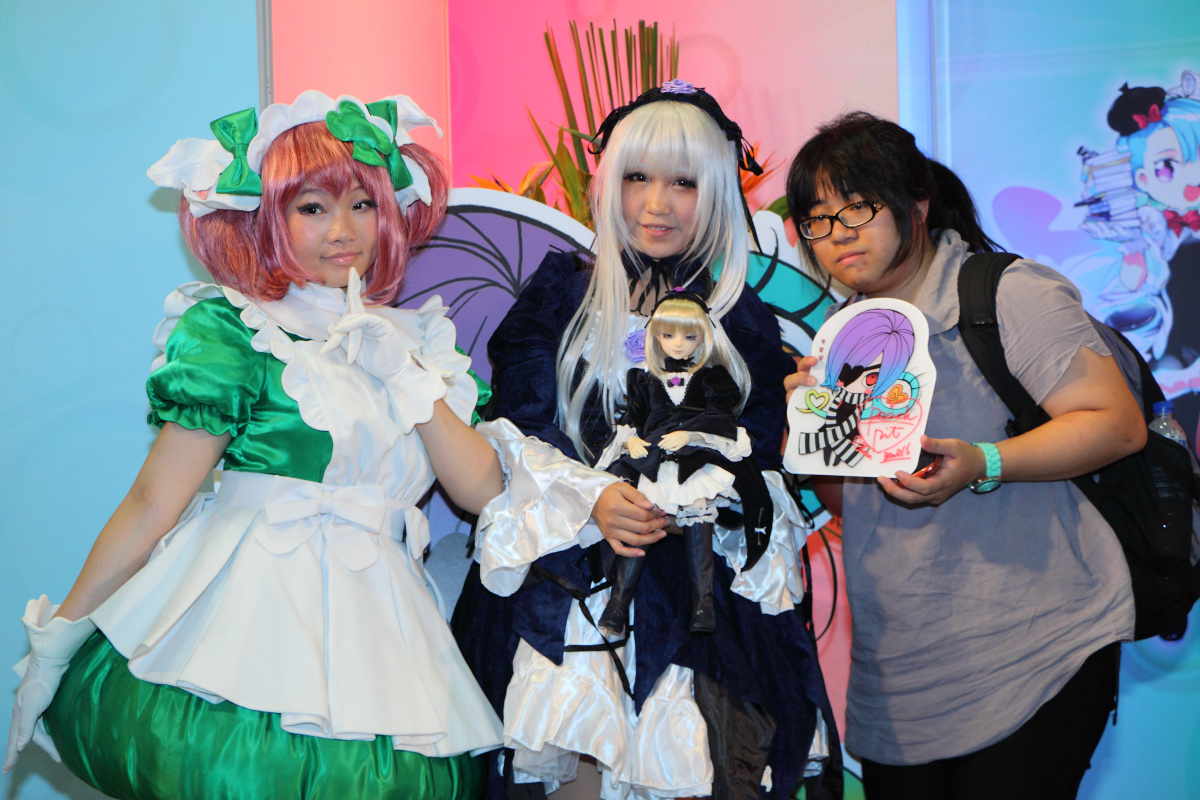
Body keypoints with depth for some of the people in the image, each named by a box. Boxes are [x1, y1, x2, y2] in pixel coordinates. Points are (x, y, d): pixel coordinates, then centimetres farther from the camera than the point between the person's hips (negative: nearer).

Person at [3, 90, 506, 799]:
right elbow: (154, 502, -3)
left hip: (373, 614, 5)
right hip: (253, 600, -5)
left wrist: (409, 376, -3)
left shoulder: (410, 337, 13)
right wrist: (59, 632, -2)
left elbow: (486, 490, 6)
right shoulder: (231, 333, -4)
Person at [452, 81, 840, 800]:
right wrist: (594, 499, -18)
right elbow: (523, 430, 0)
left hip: (699, 584, 0)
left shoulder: (743, 322, 8)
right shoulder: (561, 293, 8)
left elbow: (757, 459, 2)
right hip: (563, 574, 0)